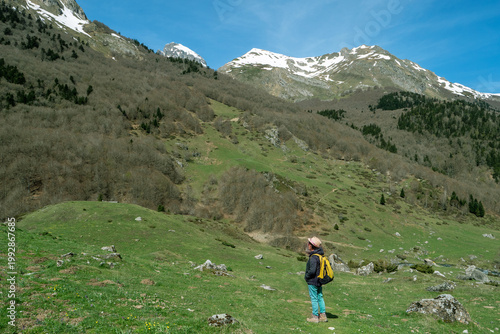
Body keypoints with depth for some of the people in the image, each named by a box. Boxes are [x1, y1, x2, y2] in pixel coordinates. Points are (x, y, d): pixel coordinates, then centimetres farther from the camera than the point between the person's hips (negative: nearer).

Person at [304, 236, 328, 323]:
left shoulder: (313, 257, -23)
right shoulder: (321, 255, 5)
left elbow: (312, 271, -27)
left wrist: (306, 276, -11)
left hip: (313, 281, -9)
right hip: (319, 280, 9)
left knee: (314, 298, 1)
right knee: (320, 297, 15)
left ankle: (315, 316, 9)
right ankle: (323, 315, 21)